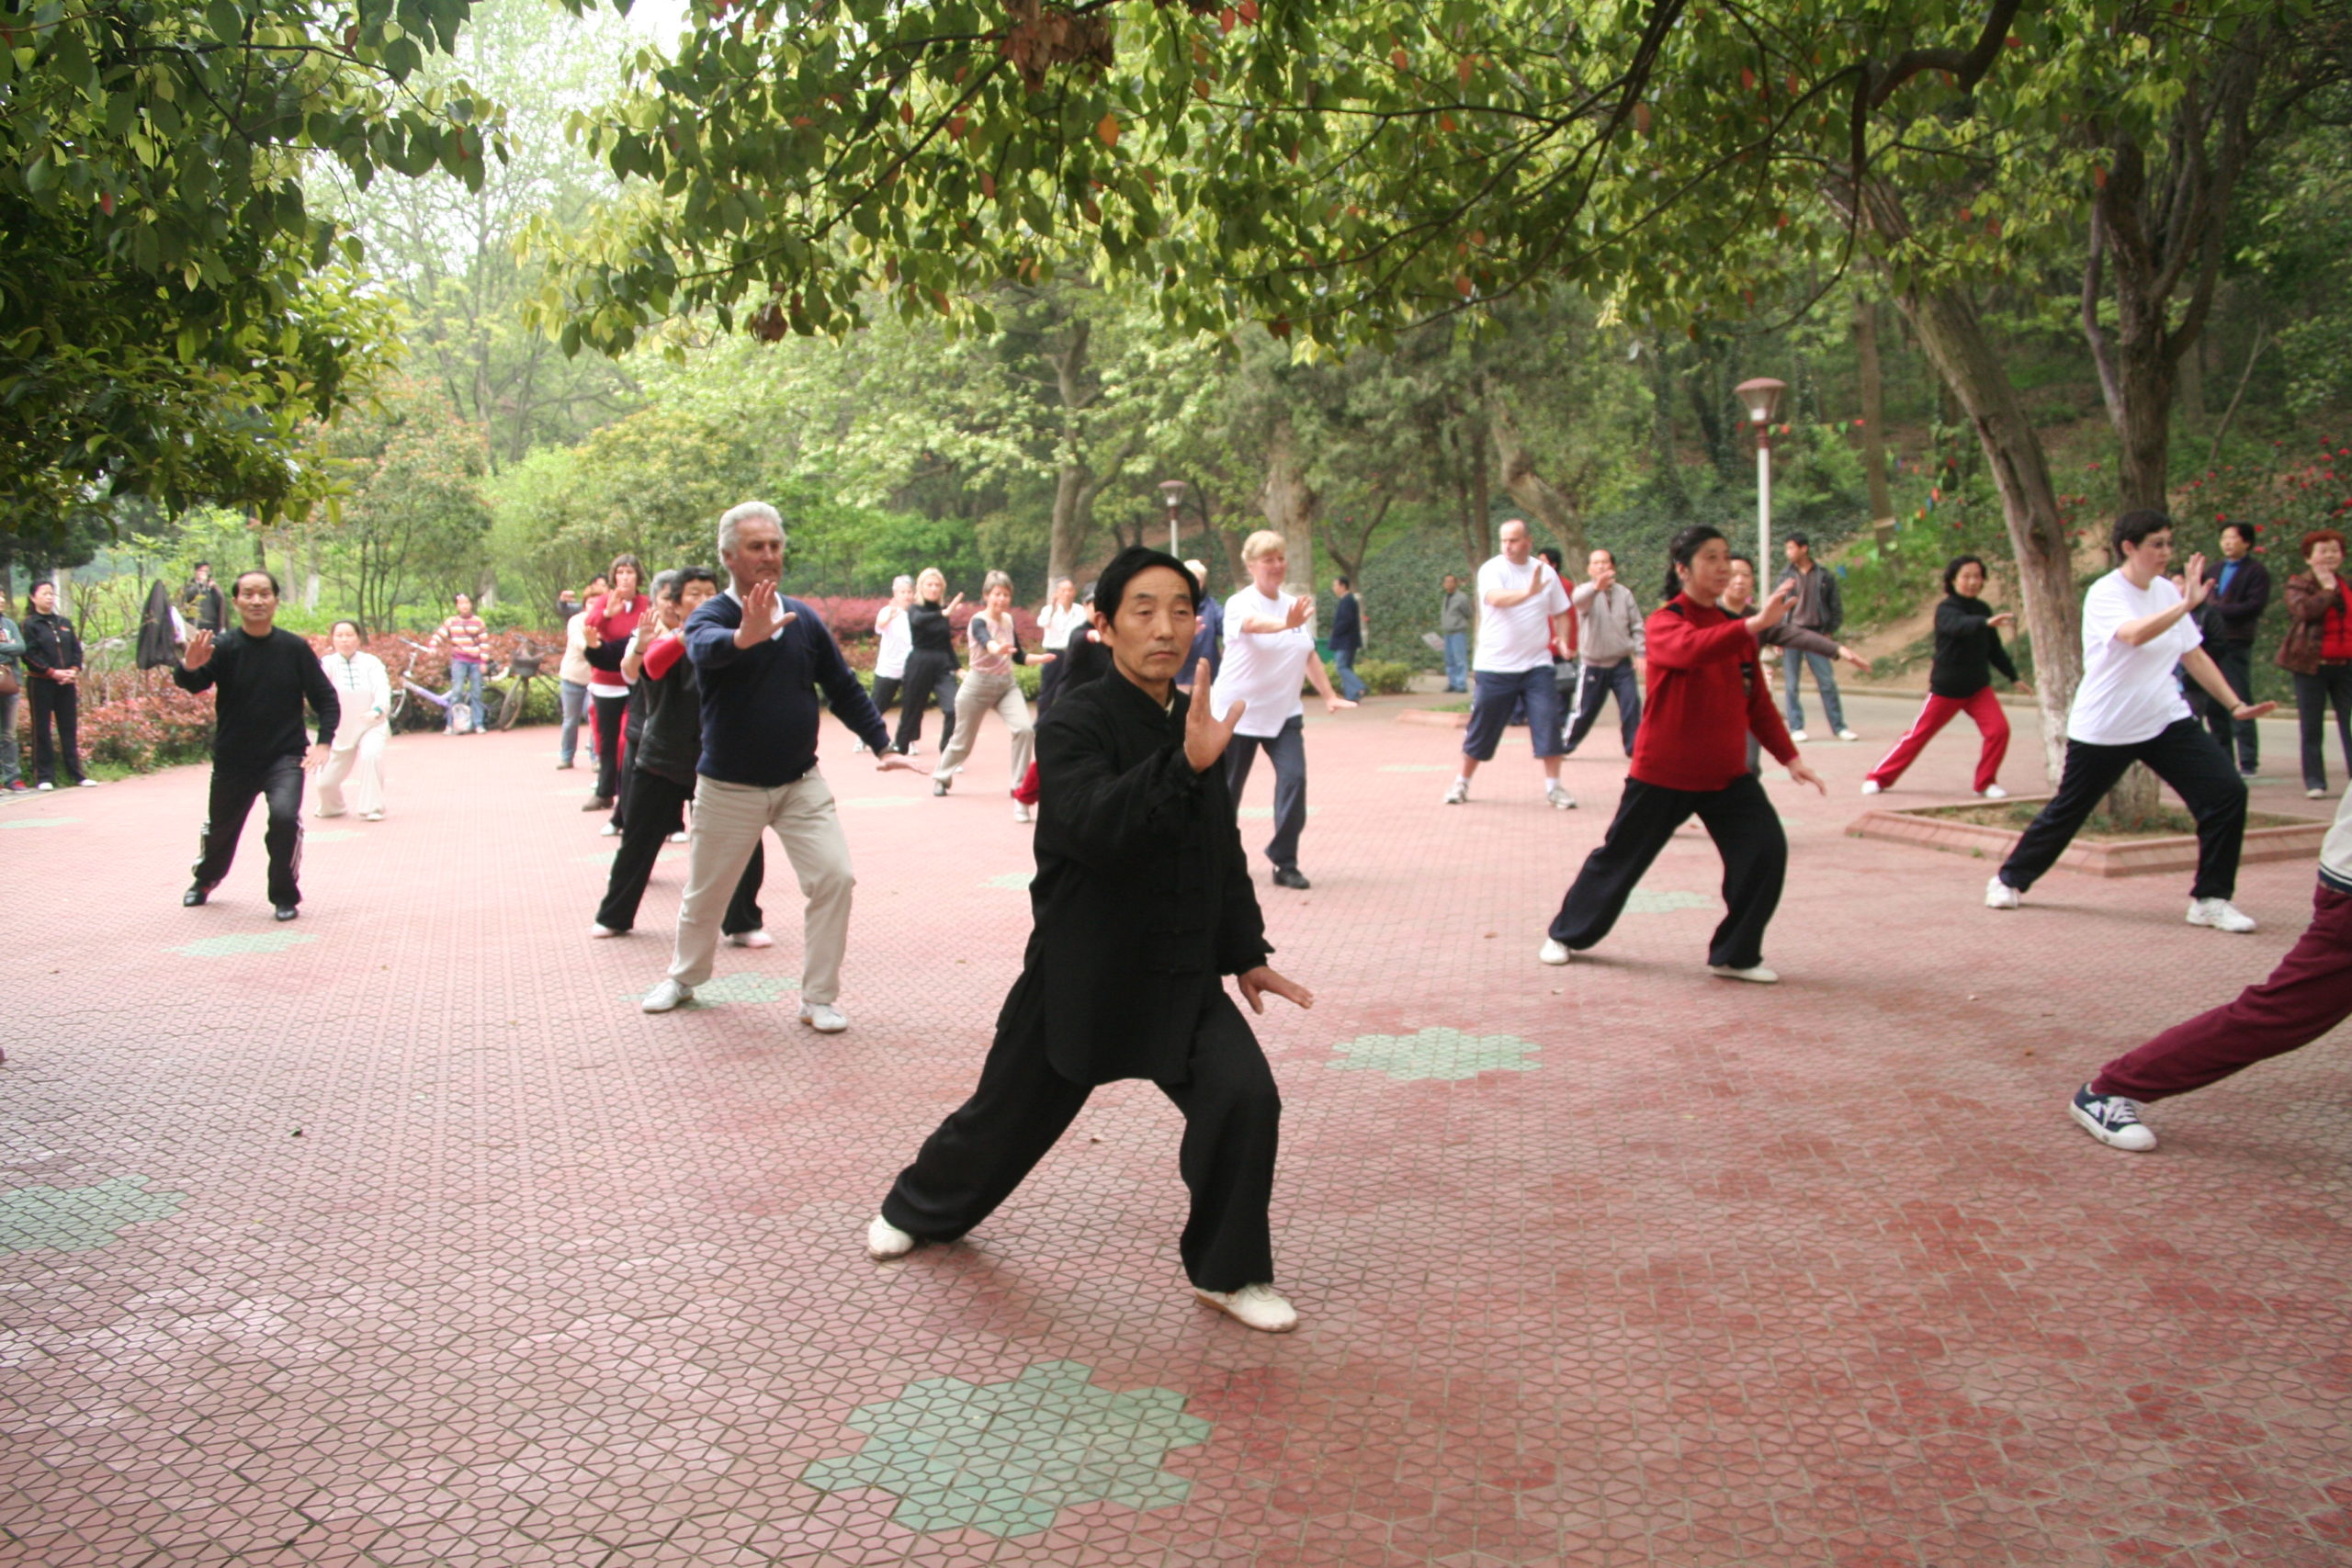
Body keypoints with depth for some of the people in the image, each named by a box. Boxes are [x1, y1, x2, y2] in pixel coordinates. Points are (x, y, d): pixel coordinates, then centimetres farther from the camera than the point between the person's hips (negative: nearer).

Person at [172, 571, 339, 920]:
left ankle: (285, 896, -4)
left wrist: (323, 742, -13)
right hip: (233, 758, 1)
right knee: (220, 826, 17)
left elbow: (326, 698, 0)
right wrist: (189, 666, -47)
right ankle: (206, 880, 52)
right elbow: (190, 684, -24)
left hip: (285, 756, -1)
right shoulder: (224, 647, -9)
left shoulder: (294, 648, -6)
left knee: (284, 815, -25)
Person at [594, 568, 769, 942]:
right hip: (661, 759, -1)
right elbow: (652, 665, -30)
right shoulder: (663, 640, -5)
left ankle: (743, 924, 5)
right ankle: (614, 917, 31)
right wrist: (690, 631, -46)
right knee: (638, 842, 10)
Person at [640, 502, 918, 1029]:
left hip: (801, 783, 2)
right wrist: (744, 636, -59)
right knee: (705, 892, 12)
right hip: (728, 787, -2)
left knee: (834, 878, -12)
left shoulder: (803, 618, 1)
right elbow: (706, 648, -36)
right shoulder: (710, 616, -11)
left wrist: (882, 745, 0)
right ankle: (683, 977, 39)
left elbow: (844, 687, 8)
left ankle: (819, 998, 1)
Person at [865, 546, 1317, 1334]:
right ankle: (918, 1210, 43)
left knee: (1244, 1095, -14)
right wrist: (1186, 764, -45)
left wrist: (1245, 955, 19)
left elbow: (1224, 855, 17)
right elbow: (1095, 828, -34)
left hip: (1181, 971, 4)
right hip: (1079, 972, -4)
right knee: (1010, 1115, 11)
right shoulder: (1074, 723, -14)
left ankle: (1227, 1270, 7)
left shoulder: (1195, 727, 4)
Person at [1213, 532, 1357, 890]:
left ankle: (1285, 863, -6)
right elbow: (1254, 624, -38)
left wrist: (1329, 696, 11)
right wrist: (1286, 624, -59)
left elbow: (1310, 655, 17)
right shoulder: (1240, 604, -13)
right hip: (1238, 709, -4)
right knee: (1227, 787, 5)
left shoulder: (1295, 605, 7)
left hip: (1283, 712, 4)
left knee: (1293, 778, -14)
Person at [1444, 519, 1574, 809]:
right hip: (1495, 666, -2)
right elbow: (1496, 598, -28)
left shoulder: (1546, 572, 6)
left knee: (1548, 724, -7)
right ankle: (1461, 783, 22)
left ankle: (1553, 788, 2)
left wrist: (1563, 640, -4)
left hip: (1536, 664, 3)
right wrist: (1528, 592, -46)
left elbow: (1560, 613, 15)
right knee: (1483, 728, 5)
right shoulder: (1492, 569, -7)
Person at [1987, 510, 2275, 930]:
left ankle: (2210, 899, 1)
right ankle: (2010, 880, 27)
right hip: (2103, 728, -6)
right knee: (2067, 811, 5)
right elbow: (2134, 634, -34)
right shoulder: (2105, 593, -13)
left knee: (2228, 793, -9)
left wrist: (2236, 705, 12)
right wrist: (2187, 604, -38)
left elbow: (2193, 655, 15)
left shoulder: (2166, 592, 7)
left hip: (2166, 721, 6)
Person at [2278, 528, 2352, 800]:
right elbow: (2304, 610, -21)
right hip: (2312, 665, -4)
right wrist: (2327, 589, -11)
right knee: (2312, 729, 1)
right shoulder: (2298, 584, 0)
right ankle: (2314, 783, 8)